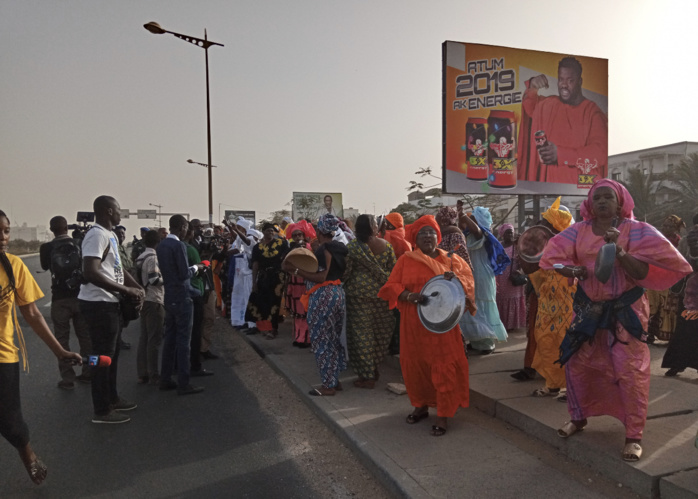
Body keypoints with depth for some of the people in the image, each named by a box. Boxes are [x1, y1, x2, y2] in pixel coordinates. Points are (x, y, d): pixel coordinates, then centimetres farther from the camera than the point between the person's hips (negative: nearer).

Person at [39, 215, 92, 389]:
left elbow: (45, 266, 12)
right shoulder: (80, 245, -2)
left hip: (60, 299, -2)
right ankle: (88, 373, 20)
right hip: (80, 296, 2)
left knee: (62, 339, 6)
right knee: (85, 336, 12)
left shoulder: (47, 248, -6)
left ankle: (67, 378, 6)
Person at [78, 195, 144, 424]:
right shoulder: (97, 235, -19)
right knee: (104, 356, -1)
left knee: (113, 353, 20)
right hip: (99, 304, -10)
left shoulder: (110, 235, 12)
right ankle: (102, 410, 11)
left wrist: (137, 287, 0)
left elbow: (118, 268, 18)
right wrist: (127, 290, -26)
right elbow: (90, 273, -31)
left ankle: (112, 398, 34)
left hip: (110, 302, 10)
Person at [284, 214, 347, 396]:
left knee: (322, 340, -1)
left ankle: (328, 385, 6)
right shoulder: (338, 248, 10)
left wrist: (296, 270, -22)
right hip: (337, 293, 9)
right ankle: (335, 380, 24)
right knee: (333, 339, 16)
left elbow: (321, 277, -22)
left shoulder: (323, 249, -16)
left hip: (323, 296, -9)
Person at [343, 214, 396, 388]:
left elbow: (346, 271, -6)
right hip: (381, 292, 4)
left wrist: (342, 283, 13)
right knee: (380, 330, 16)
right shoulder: (385, 245, -1)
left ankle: (367, 375, 9)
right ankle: (375, 368, 28)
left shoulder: (352, 247, -8)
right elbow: (393, 268, 3)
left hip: (359, 292, -3)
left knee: (362, 332, 3)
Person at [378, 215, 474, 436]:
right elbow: (391, 286, 0)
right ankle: (421, 406, 31)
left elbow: (469, 283, 1)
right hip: (413, 324, 1)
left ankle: (443, 415, 11)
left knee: (443, 368, 0)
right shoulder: (405, 260, 5)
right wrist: (408, 295, -20)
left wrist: (456, 278, -21)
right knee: (414, 365, 10)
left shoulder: (451, 260, 6)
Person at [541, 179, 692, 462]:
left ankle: (634, 435, 11)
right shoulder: (578, 232, 3)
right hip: (588, 308, 4)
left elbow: (643, 273, -12)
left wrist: (619, 250, -26)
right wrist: (572, 270, -19)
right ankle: (578, 417, 31)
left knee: (629, 372, -4)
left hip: (625, 311, -3)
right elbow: (553, 258, 1)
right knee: (575, 364, 9)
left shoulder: (636, 231, -5)